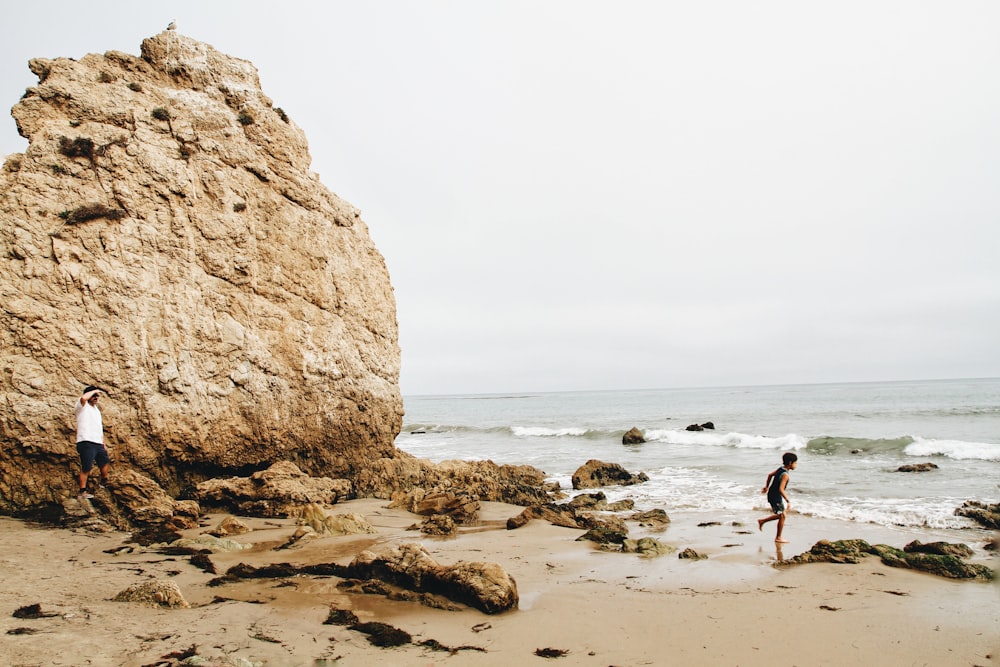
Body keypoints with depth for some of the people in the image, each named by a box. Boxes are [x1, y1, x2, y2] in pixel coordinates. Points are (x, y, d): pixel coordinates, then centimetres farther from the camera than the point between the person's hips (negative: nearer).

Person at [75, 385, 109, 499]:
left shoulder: (96, 409, 23)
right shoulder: (82, 406, -2)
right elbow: (83, 398, -29)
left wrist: (103, 444, 22)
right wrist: (94, 391, -13)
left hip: (98, 443, 9)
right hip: (86, 443, -8)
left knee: (105, 462, 21)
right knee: (86, 468, -8)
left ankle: (104, 482, 40)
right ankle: (82, 492, -5)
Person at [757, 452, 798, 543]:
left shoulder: (780, 469, 3)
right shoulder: (785, 475, -25)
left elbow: (770, 475, 18)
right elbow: (781, 489, -31)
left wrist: (766, 487, 30)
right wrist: (788, 501, -28)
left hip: (772, 494, 9)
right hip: (776, 497, -9)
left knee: (780, 515, 21)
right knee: (782, 516, 3)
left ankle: (762, 521, 28)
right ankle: (778, 538, 13)